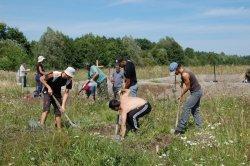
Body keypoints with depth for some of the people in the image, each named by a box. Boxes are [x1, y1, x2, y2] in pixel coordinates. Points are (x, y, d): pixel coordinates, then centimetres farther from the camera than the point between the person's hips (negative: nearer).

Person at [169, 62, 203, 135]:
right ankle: (199, 127, 21)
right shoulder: (183, 73, 9)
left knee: (186, 108, -10)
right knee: (195, 110, 16)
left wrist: (181, 95, -4)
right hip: (197, 91, 10)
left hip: (196, 92, -10)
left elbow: (187, 87, -16)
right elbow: (186, 86, 15)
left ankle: (180, 128, -10)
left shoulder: (185, 75, -23)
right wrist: (181, 95, 9)